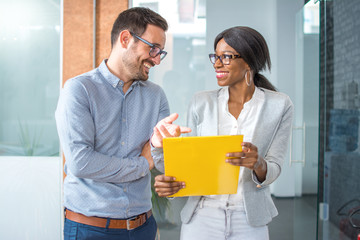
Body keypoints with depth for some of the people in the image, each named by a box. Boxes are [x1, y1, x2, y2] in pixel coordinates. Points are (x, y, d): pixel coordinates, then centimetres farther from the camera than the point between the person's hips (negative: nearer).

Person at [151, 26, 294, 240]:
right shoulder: (202, 103, 0)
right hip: (201, 217, 1)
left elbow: (274, 170, -6)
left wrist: (258, 164, -29)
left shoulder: (279, 105, -4)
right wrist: (169, 183, -18)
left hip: (249, 222, -1)